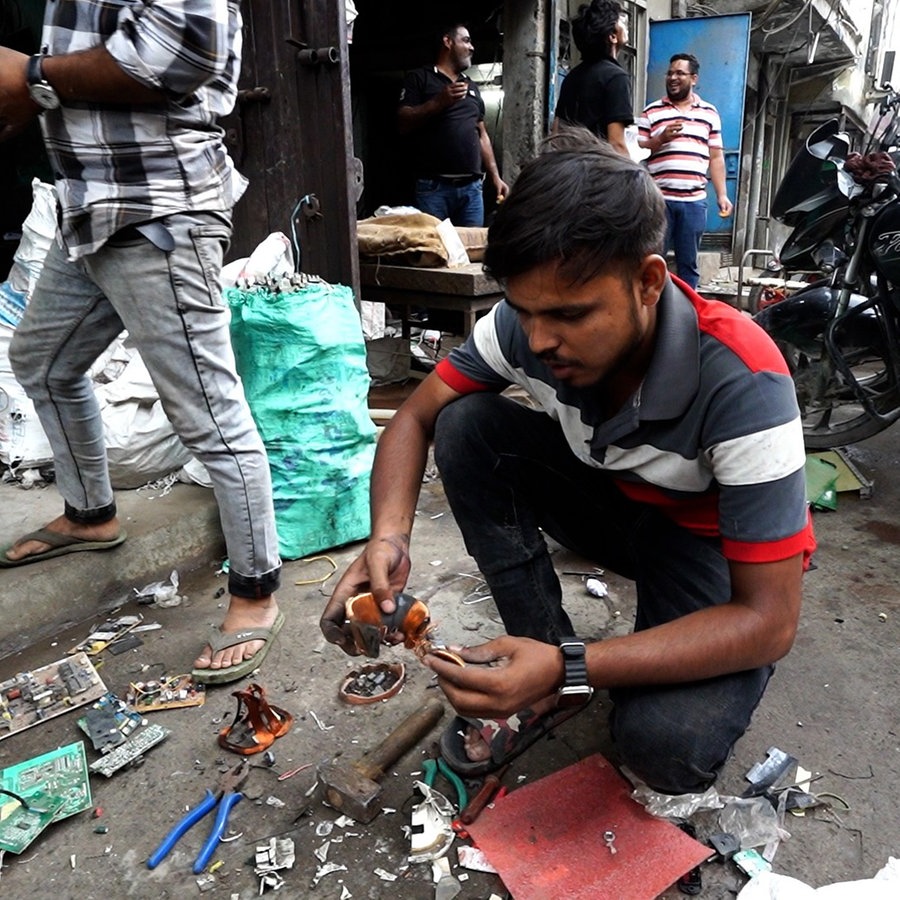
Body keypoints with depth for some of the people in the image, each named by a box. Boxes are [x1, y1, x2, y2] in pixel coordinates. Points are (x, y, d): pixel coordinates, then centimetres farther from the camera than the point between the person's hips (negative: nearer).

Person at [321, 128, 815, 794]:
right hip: (609, 499, 5)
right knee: (466, 426, -20)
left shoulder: (743, 384, -34)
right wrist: (389, 537, -30)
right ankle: (546, 673, -9)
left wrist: (569, 668, -40)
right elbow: (416, 417, -10)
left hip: (711, 541, -4)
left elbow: (770, 622, -31)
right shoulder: (526, 324, -22)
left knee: (669, 748, -31)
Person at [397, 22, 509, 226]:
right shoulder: (419, 78, 6)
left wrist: (496, 177, 13)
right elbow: (403, 123, -5)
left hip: (471, 187, 5)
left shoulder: (471, 86, 23)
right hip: (433, 187, -5)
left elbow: (481, 134, 22)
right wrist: (439, 101, -15)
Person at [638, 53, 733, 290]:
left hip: (694, 201, 2)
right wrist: (660, 139, -11)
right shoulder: (651, 112, 8)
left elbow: (716, 157, 14)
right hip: (659, 199, -2)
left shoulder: (710, 113, 15)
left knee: (689, 263, 6)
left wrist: (722, 195, 7)